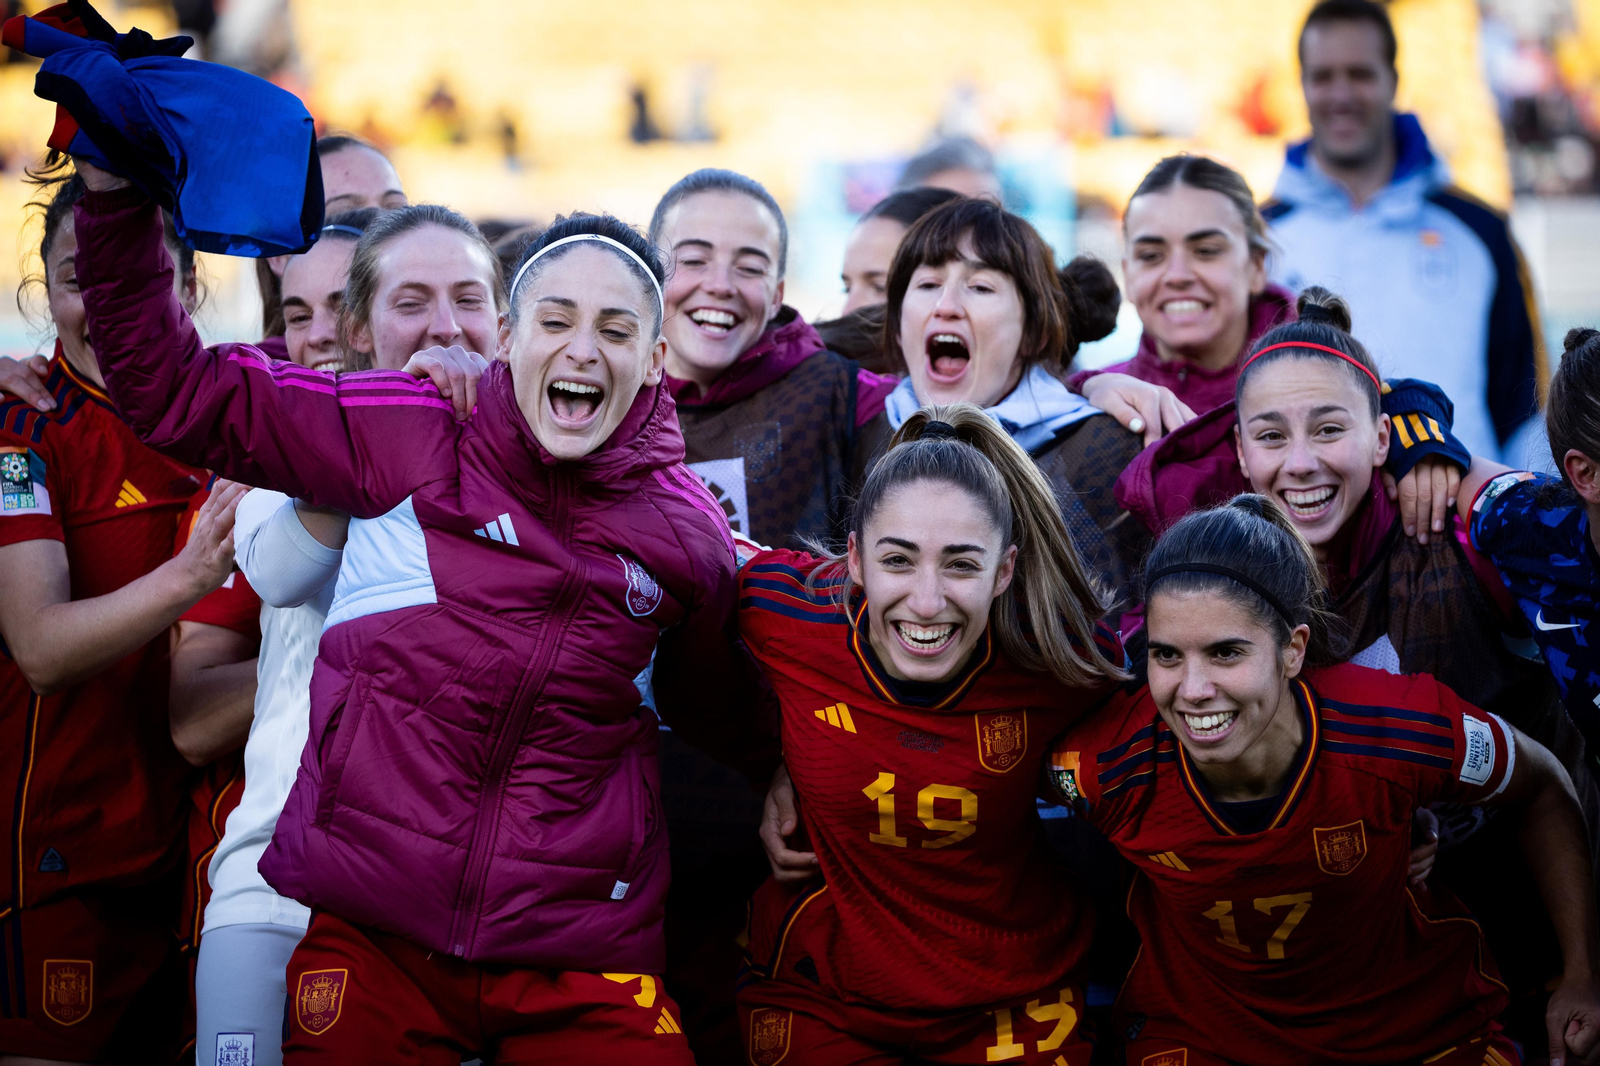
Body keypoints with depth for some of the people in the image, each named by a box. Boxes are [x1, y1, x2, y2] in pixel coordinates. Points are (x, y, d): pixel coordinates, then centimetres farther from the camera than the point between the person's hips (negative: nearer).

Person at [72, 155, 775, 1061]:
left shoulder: (688, 535, 6)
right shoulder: (410, 437, 0)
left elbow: (726, 713, 25)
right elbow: (178, 389, 2)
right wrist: (118, 196, -4)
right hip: (369, 934, -1)